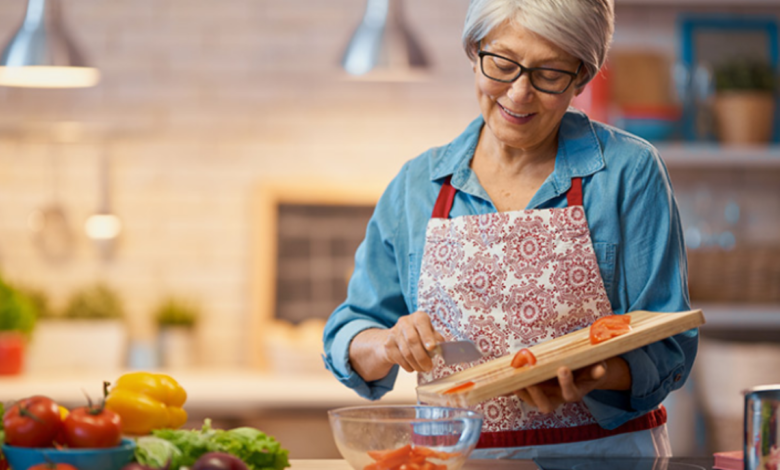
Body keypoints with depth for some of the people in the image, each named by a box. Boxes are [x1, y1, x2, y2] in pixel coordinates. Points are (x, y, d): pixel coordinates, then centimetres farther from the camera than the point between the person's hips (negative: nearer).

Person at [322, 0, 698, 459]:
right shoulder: (416, 185, 9)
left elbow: (667, 347, -2)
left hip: (606, 454, -2)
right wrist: (389, 346, -9)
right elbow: (348, 336, 12)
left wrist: (590, 379, -21)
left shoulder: (628, 171, 1)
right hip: (458, 457, 3)